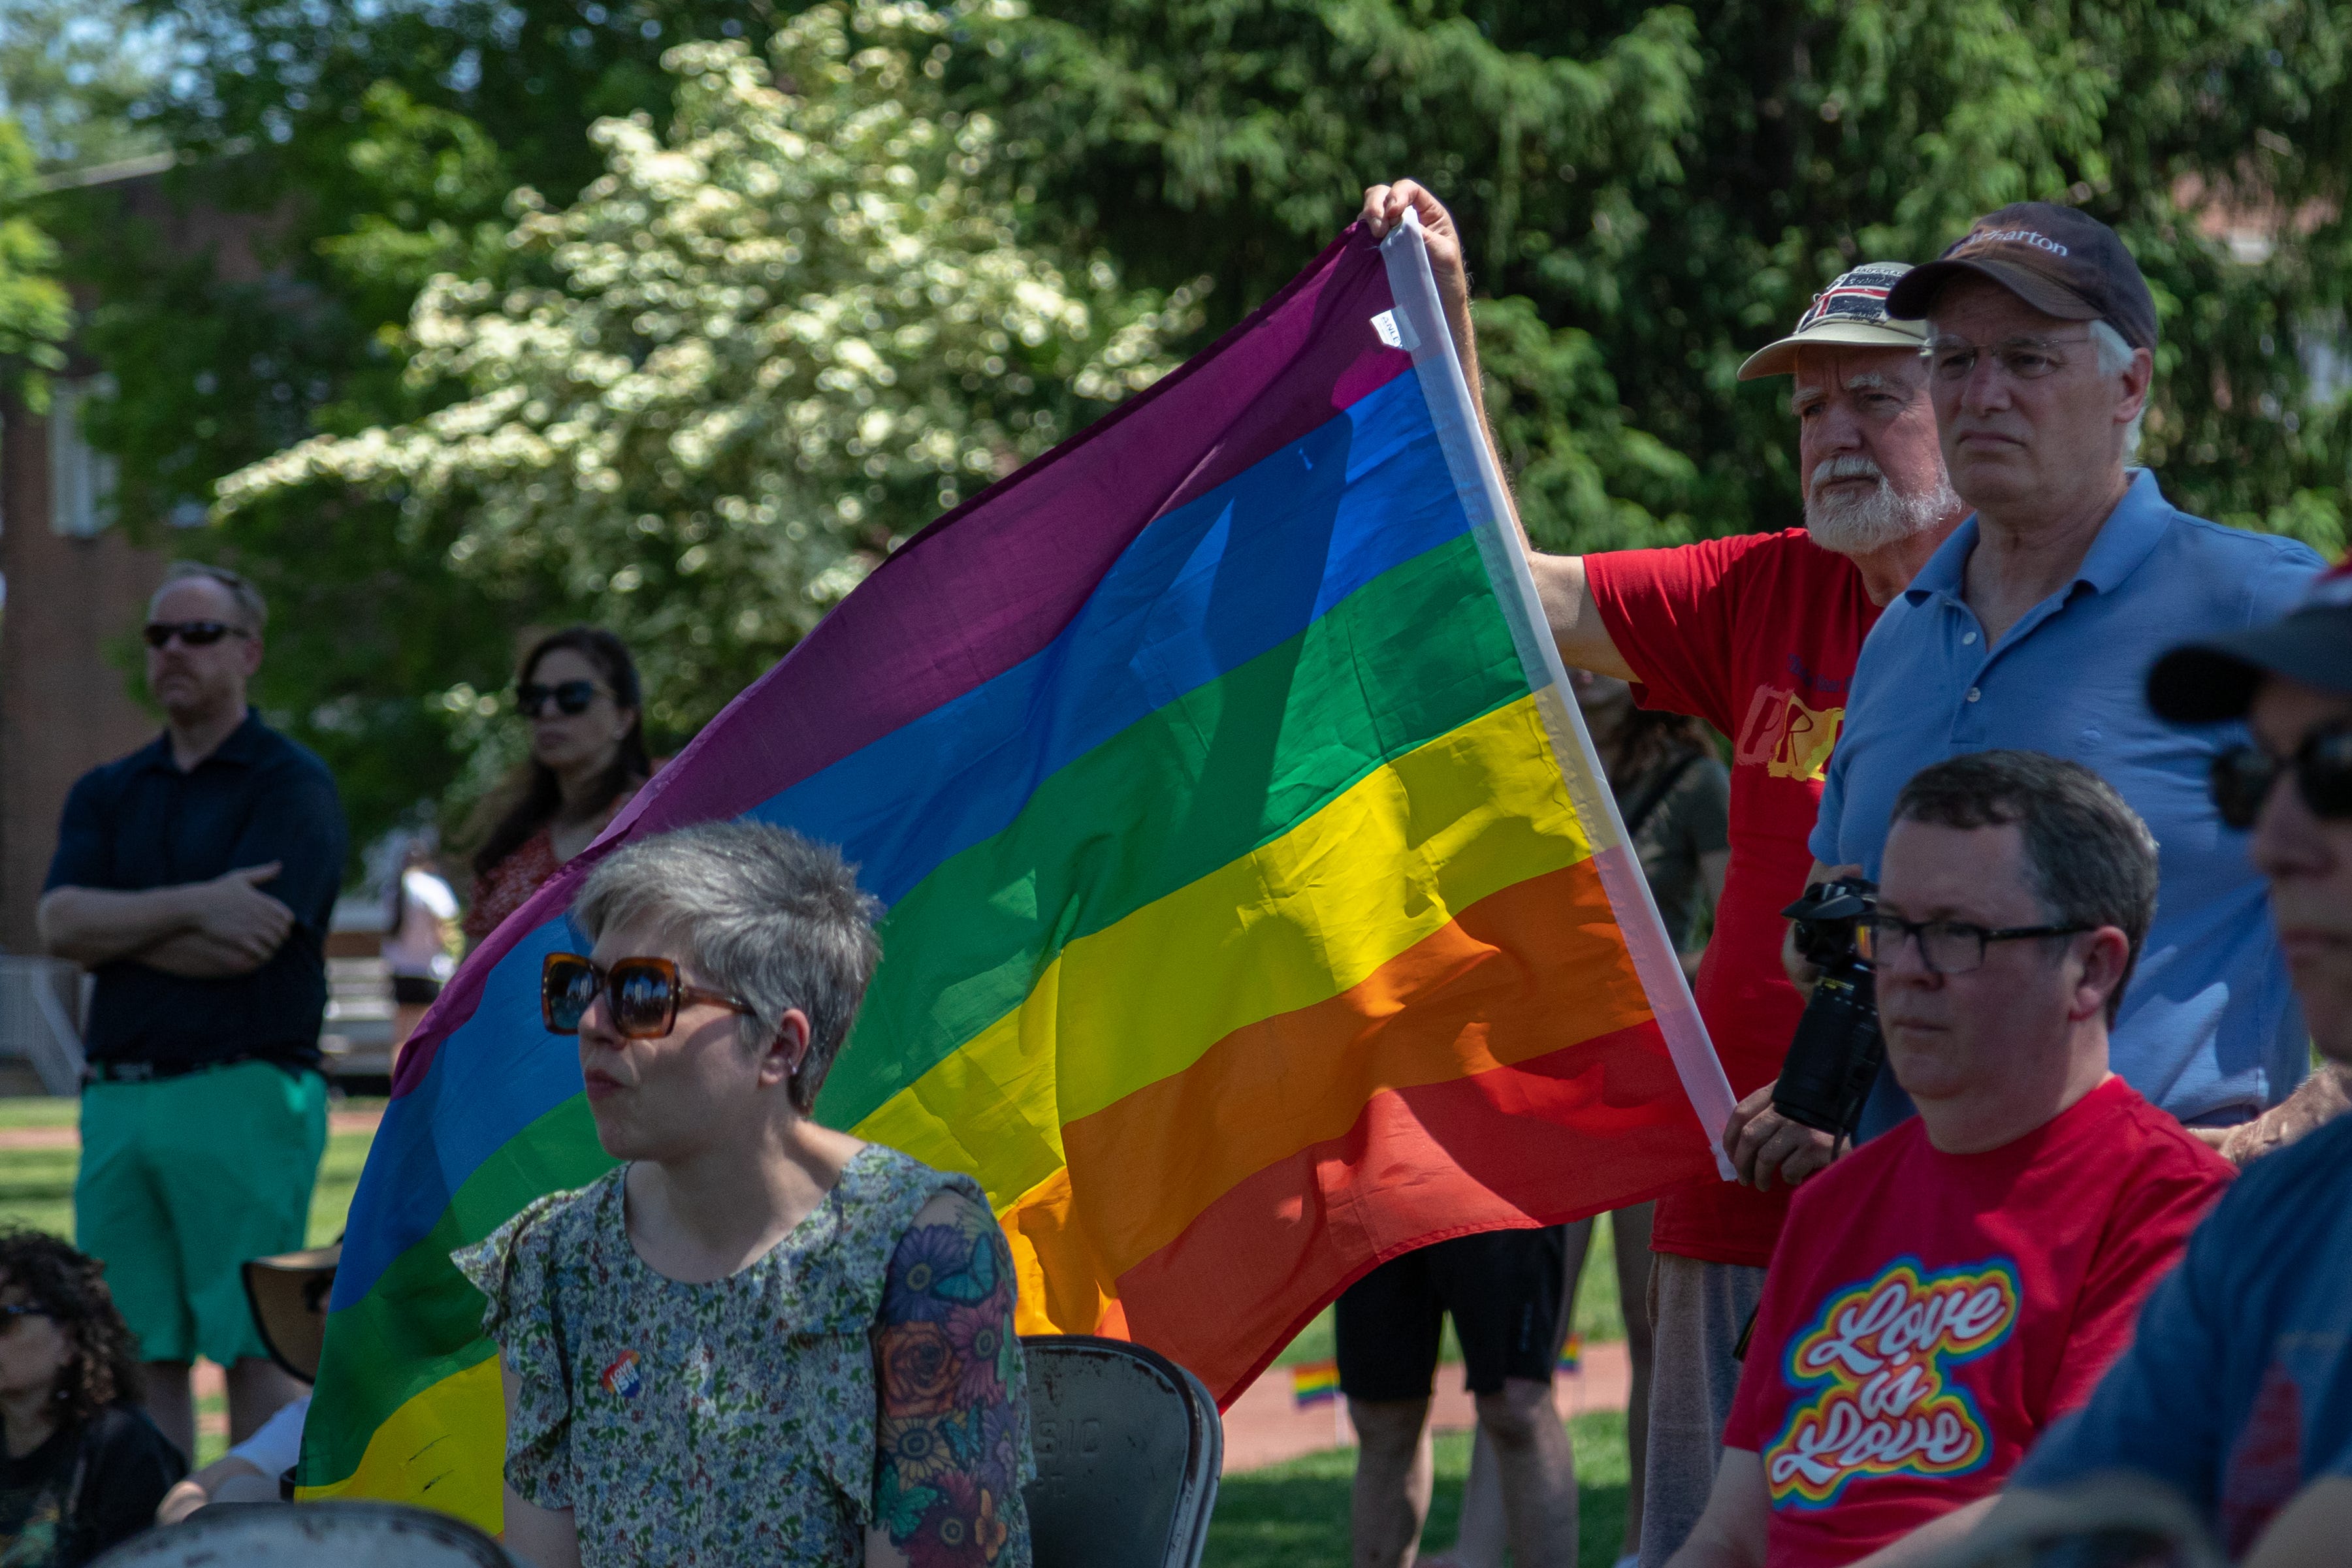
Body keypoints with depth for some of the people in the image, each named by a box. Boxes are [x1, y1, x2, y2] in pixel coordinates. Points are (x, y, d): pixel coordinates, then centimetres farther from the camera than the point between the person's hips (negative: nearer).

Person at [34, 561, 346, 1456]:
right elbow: (59, 925, 1)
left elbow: (246, 944, -13)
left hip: (244, 1092, -5)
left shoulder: (292, 786, 1)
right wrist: (191, 908, -12)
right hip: (119, 1101, 5)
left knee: (255, 1348, -5)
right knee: (140, 1352, 4)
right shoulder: (107, 794, 18)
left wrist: (113, 927, 0)